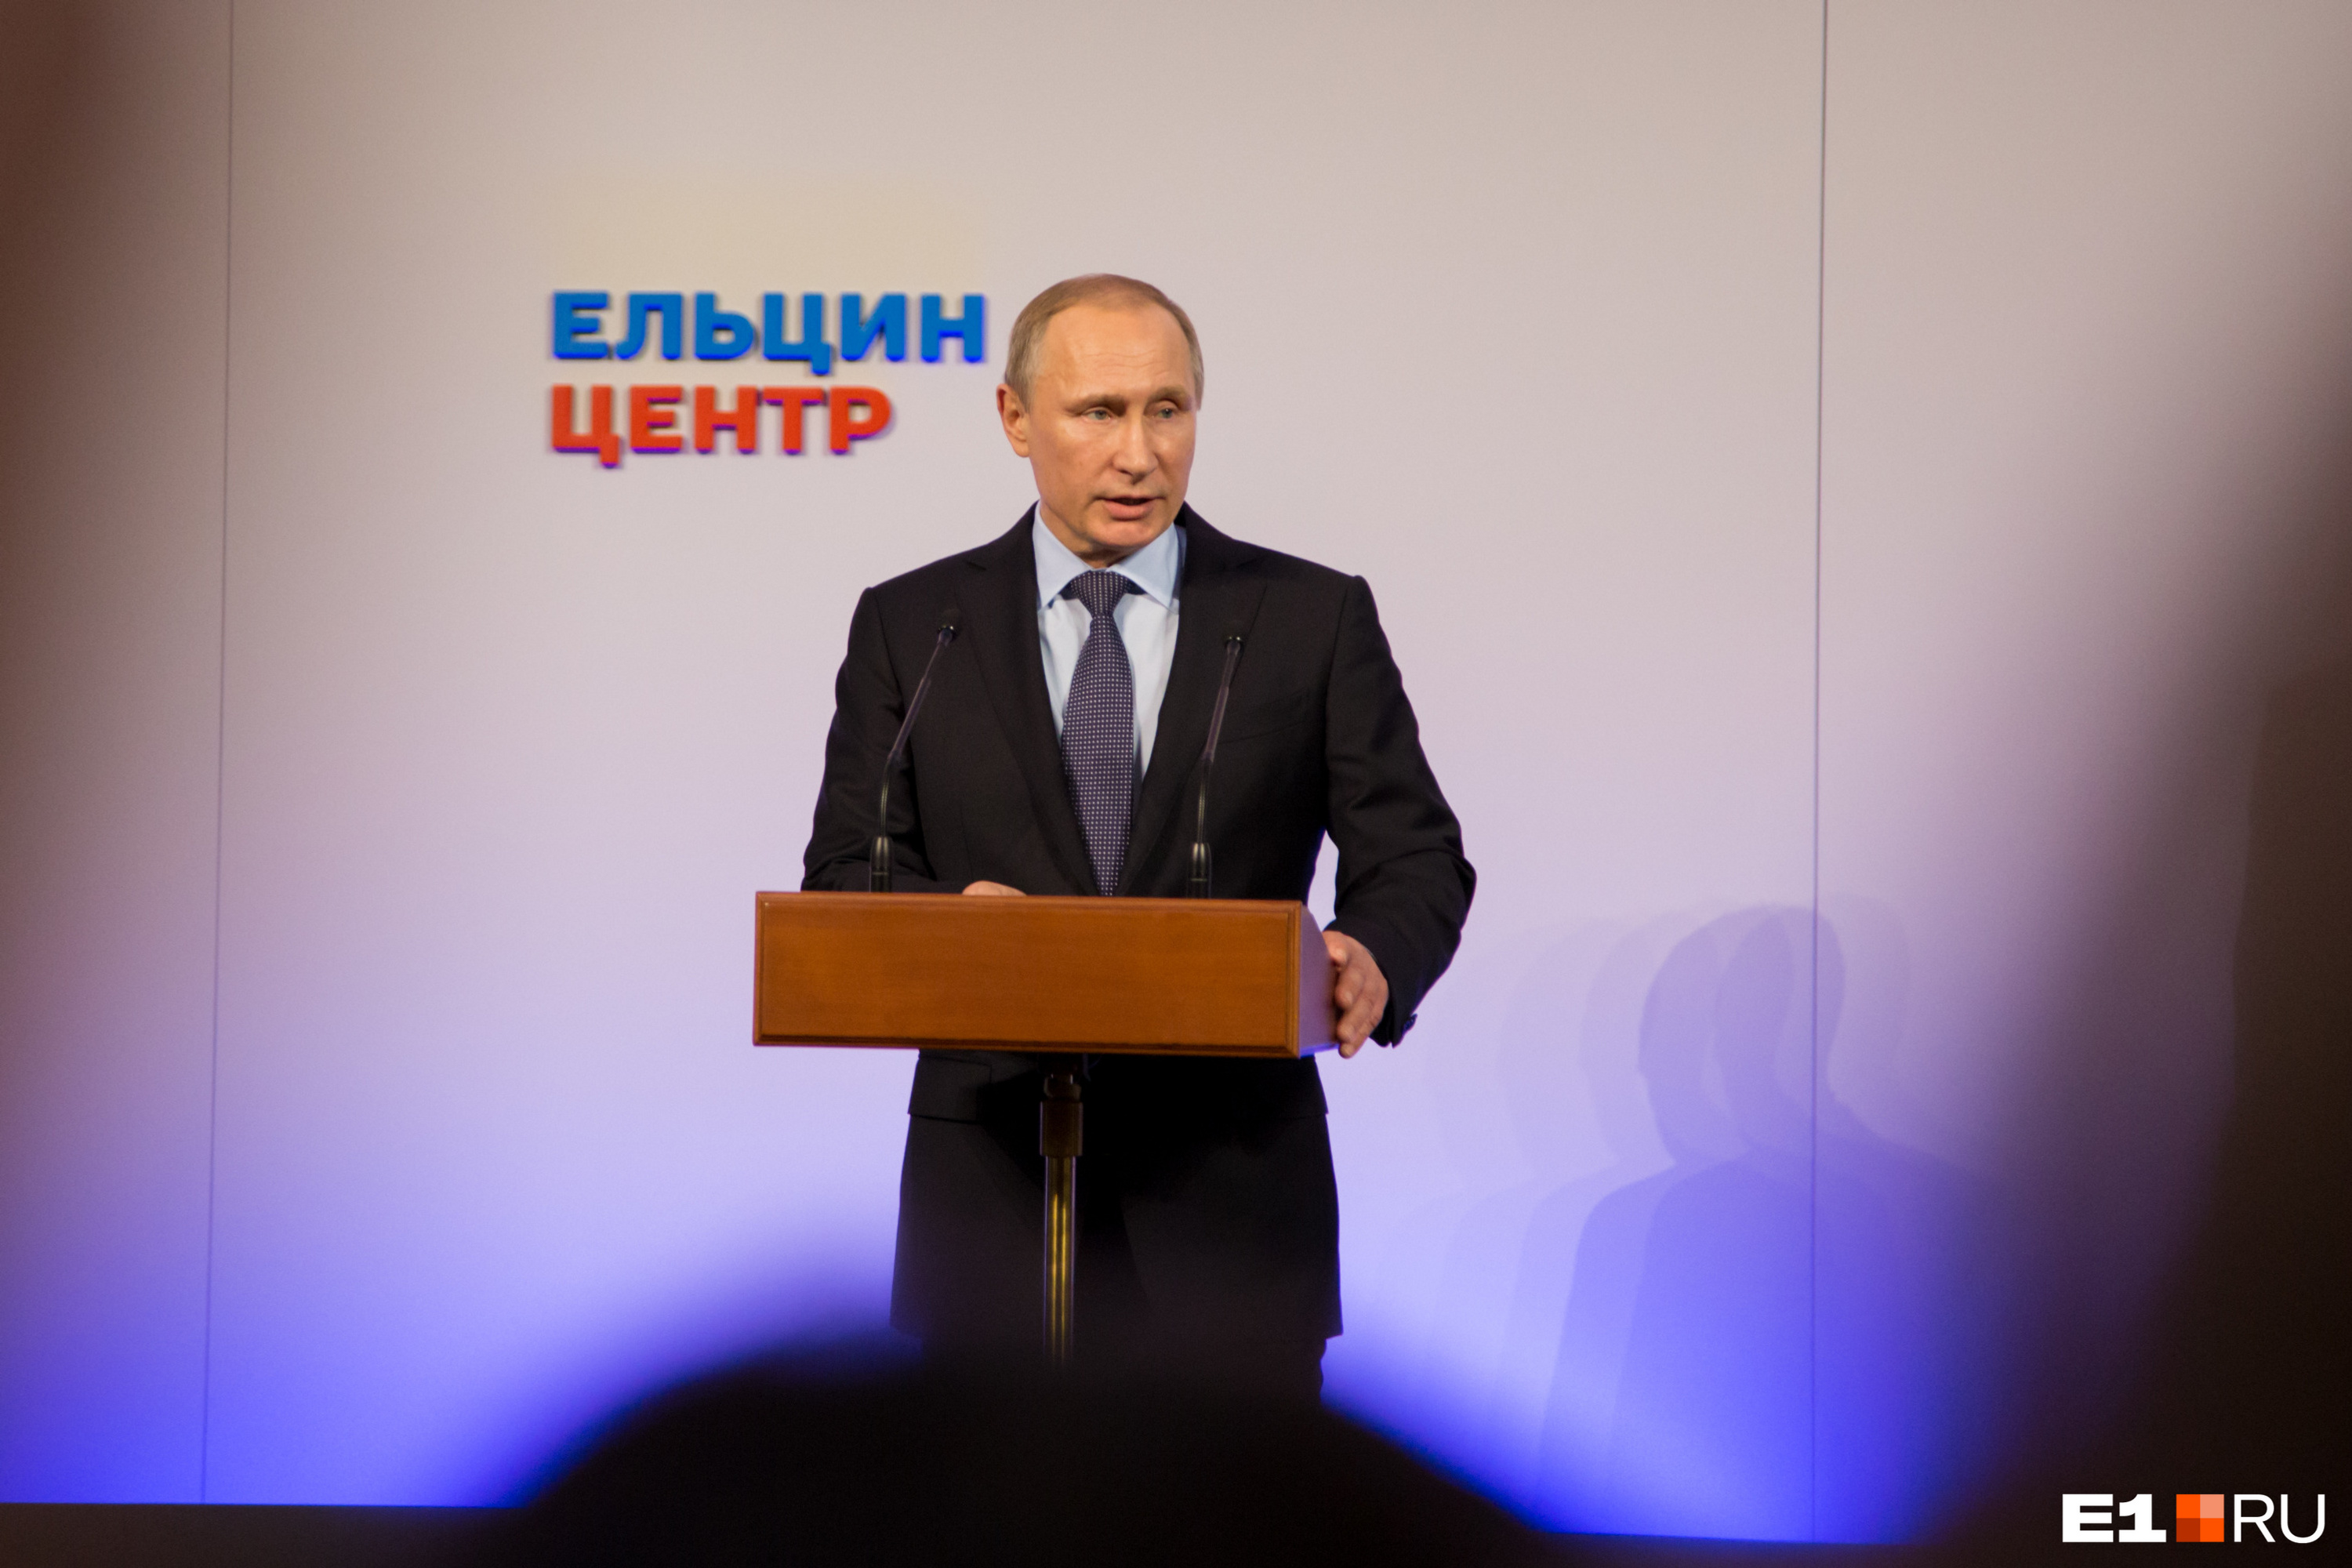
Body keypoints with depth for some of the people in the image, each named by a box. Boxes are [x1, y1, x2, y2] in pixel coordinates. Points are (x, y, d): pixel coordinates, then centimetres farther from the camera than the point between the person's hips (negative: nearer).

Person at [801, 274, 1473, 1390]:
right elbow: (847, 875, 5)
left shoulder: (1314, 620, 5)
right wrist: (945, 914, -18)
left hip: (1228, 1209, 0)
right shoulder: (910, 627, 8)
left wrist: (1373, 963, -20)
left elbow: (1415, 859, 3)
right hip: (995, 1198, 1)